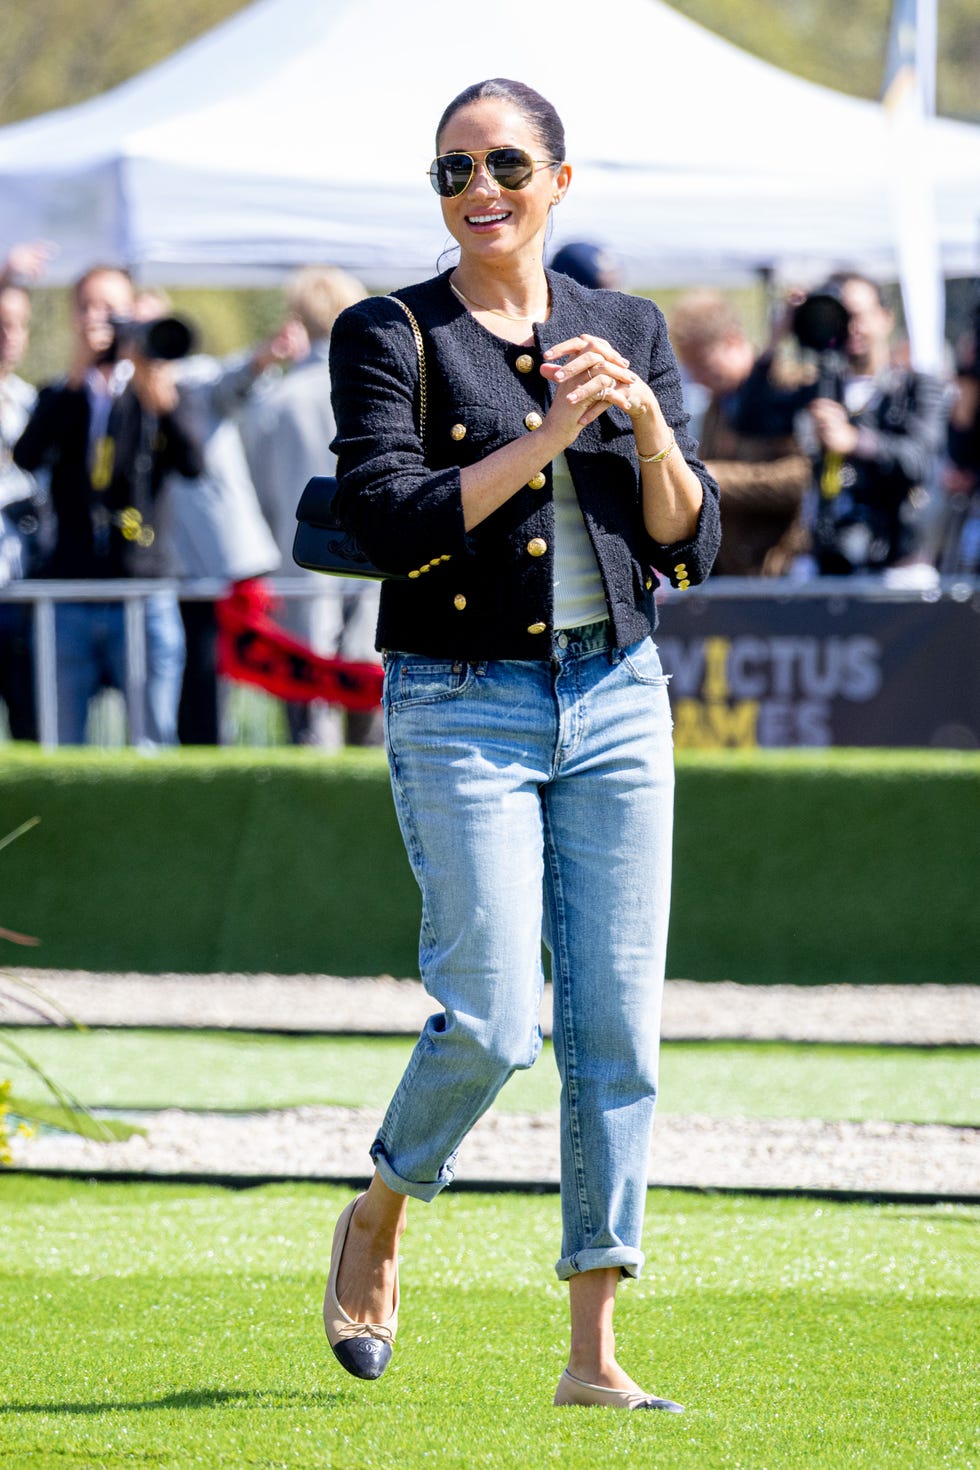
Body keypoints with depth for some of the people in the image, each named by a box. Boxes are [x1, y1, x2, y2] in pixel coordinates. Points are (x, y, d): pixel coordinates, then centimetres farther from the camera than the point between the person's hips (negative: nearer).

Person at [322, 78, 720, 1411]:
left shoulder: (628, 334, 10)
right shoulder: (388, 338, -1)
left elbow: (689, 549, 5)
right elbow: (391, 523, -15)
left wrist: (648, 425, -12)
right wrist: (550, 436, -19)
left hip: (616, 701, 4)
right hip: (463, 708, -4)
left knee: (618, 1029, -1)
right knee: (492, 1025, -12)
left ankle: (594, 1351, 5)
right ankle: (376, 1223, 18)